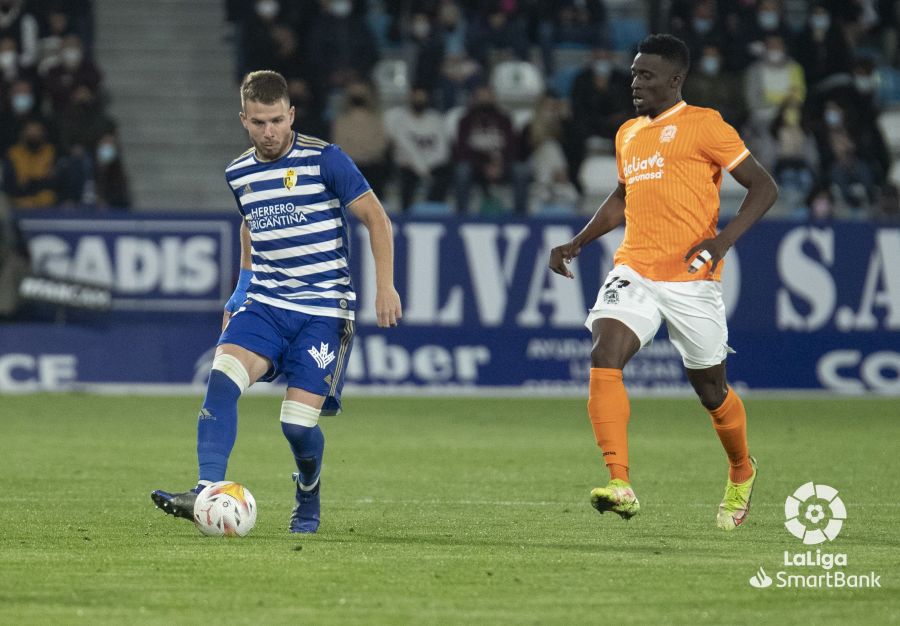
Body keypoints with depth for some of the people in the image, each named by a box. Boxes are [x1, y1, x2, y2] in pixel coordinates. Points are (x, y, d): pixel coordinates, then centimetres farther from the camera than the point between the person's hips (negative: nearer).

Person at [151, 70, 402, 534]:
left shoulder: (323, 160, -8)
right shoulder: (238, 174, 8)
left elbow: (376, 218, -3)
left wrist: (384, 286, -11)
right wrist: (242, 285, 20)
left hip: (323, 310, -4)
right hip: (264, 304, 4)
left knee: (297, 422, -10)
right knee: (222, 378, -24)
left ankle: (308, 494, 23)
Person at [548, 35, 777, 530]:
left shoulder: (703, 125, -5)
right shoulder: (628, 134, 16)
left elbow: (763, 187, -6)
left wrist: (724, 239, -18)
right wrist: (578, 242, 21)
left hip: (691, 279, -5)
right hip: (634, 272, 5)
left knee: (711, 391, 7)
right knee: (603, 360, -21)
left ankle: (741, 474, 37)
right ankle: (620, 486, -28)